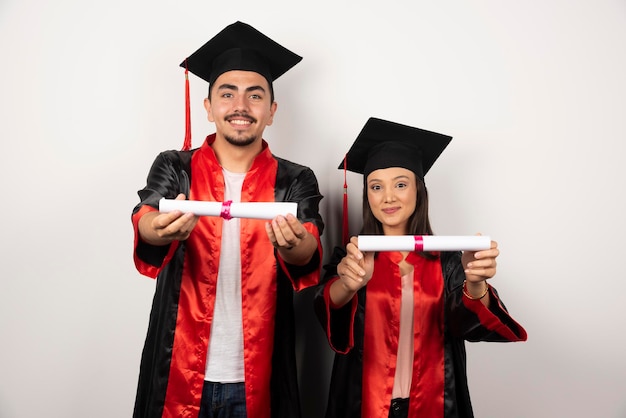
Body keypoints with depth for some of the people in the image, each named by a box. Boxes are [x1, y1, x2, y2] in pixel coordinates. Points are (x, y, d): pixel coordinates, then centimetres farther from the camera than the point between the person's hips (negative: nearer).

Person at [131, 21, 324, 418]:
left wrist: (294, 244, -41)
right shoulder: (174, 169, -1)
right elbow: (145, 225, -19)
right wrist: (162, 229, -42)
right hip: (181, 374, 0)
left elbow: (309, 256, -18)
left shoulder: (296, 181, -2)